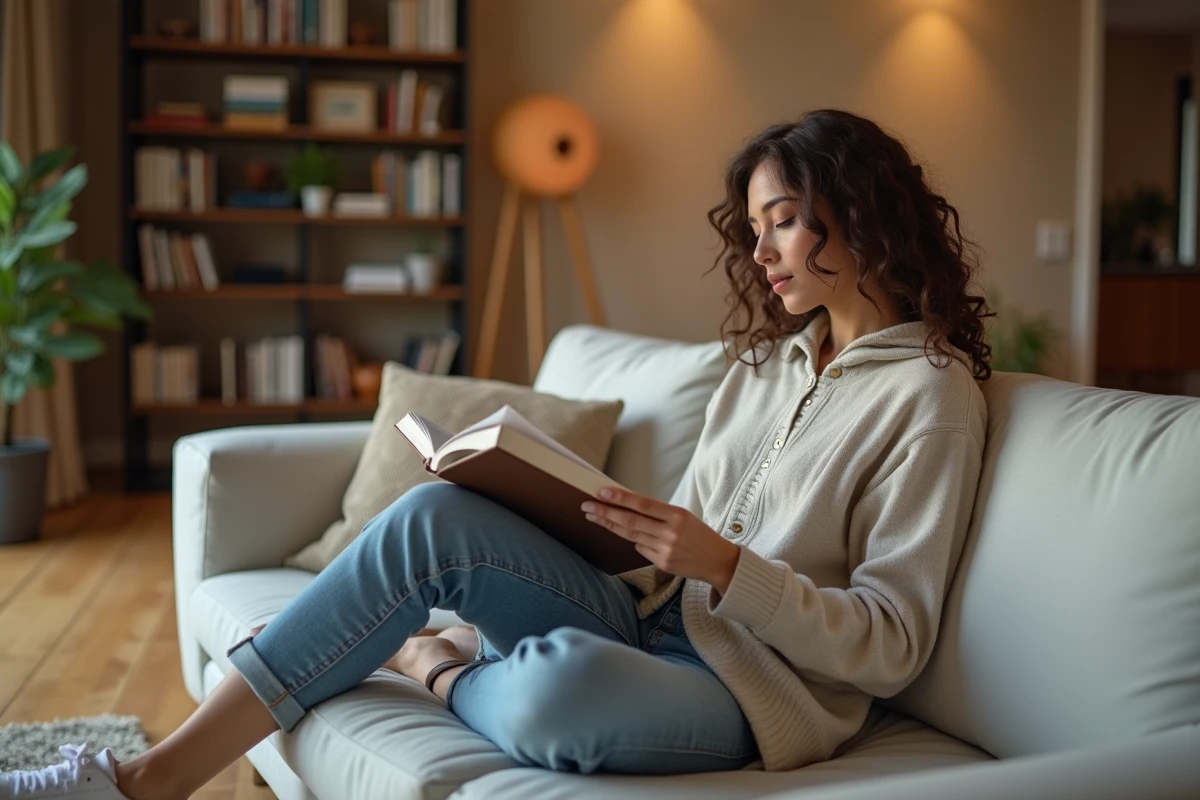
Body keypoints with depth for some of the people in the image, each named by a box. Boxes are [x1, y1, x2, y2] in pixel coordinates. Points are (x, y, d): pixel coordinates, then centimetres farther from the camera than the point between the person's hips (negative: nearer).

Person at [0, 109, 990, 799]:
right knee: (437, 515, -16)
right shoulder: (770, 357, 16)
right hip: (654, 621, 7)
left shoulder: (933, 397, -8)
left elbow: (892, 646, -12)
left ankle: (438, 668, -1)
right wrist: (637, 524, -3)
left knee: (560, 676, -40)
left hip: (768, 688, -7)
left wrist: (725, 565, -22)